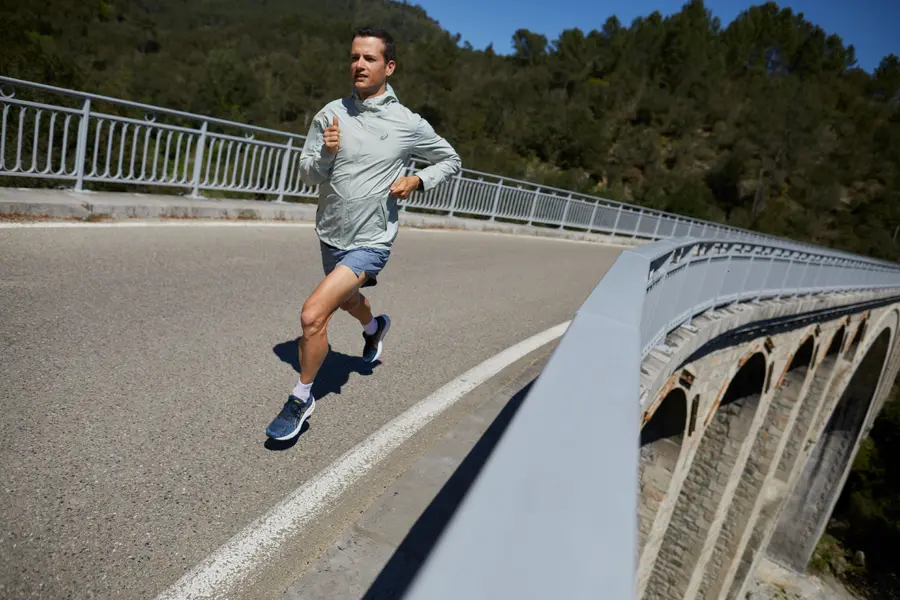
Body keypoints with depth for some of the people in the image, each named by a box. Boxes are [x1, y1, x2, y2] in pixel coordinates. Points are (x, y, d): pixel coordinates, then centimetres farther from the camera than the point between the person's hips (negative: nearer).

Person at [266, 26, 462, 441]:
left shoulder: (408, 124, -9)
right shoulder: (330, 114, -3)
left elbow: (450, 161, 6)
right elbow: (307, 174, 0)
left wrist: (416, 180, -11)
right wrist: (326, 153, -21)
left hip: (370, 241, -5)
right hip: (330, 235, 5)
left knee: (313, 315, -20)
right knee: (348, 300, 30)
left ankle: (301, 399, 3)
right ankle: (375, 327, 67)